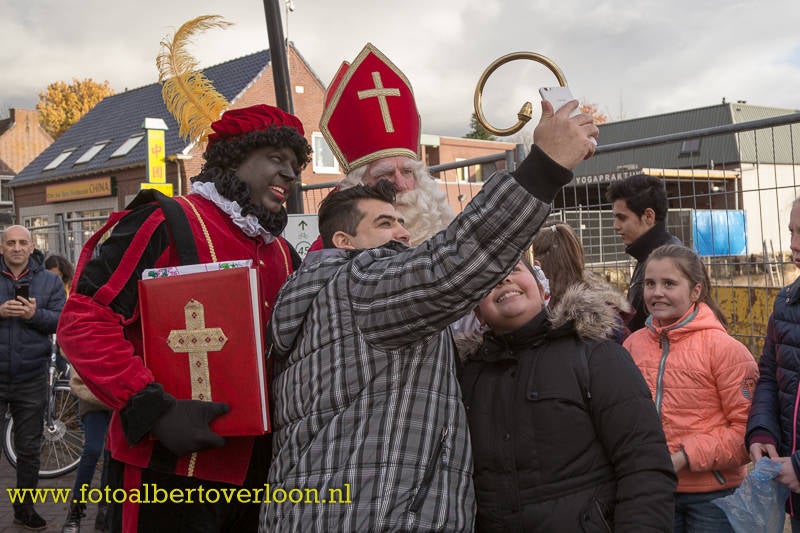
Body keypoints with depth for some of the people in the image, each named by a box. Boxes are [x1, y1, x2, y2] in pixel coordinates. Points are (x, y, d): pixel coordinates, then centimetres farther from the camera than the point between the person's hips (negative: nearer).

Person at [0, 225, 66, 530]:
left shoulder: (49, 281, 5)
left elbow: (63, 321, -2)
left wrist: (35, 314, -19)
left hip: (31, 379, 1)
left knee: (29, 449, 11)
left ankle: (25, 508, 25)